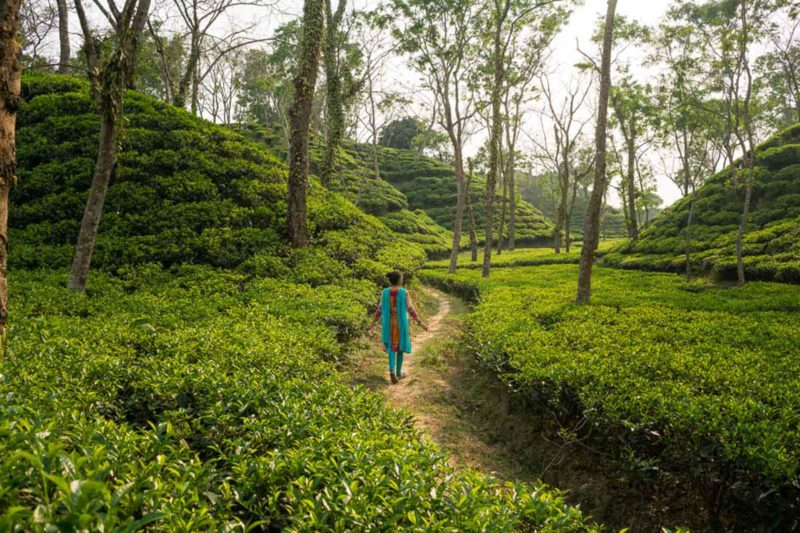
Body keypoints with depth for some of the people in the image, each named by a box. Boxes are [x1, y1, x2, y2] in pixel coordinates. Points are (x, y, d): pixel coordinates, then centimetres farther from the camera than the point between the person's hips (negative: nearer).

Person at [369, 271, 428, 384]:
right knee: (400, 346, 15)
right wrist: (420, 323, -8)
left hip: (388, 323, 2)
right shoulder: (404, 292, -14)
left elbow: (380, 309, -2)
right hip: (401, 323, -2)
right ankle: (398, 372, 23)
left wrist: (373, 323, 10)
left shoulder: (384, 292, -6)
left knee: (391, 347, 11)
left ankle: (392, 371, -9)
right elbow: (410, 310, -14)